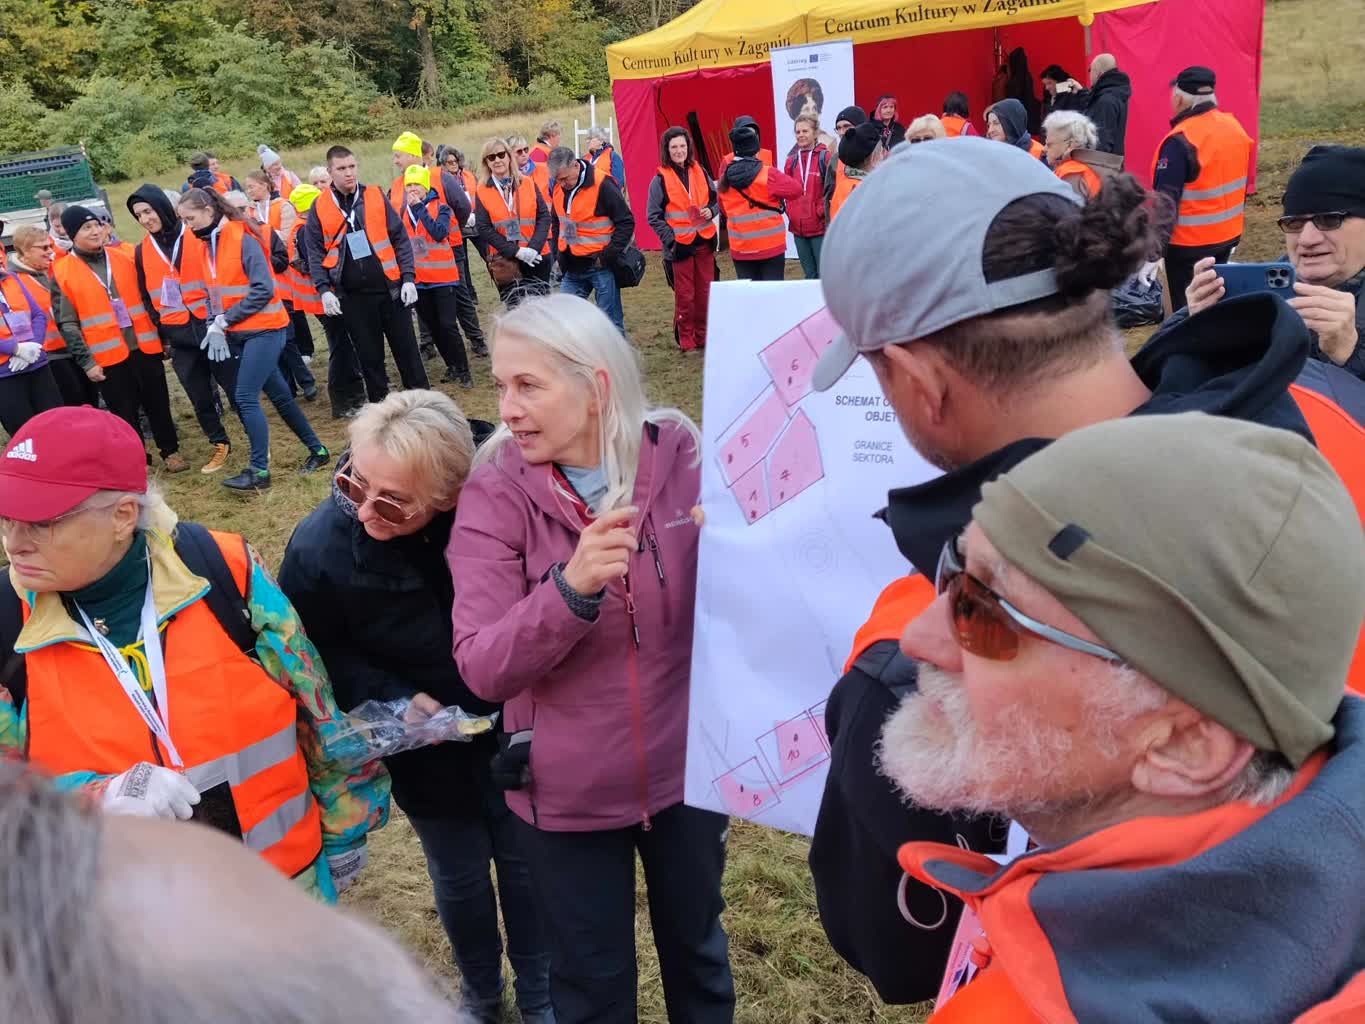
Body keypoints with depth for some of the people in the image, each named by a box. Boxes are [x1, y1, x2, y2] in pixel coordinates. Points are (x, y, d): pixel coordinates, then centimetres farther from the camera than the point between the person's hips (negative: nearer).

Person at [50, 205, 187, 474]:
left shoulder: (123, 258, 7)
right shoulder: (62, 272, -3)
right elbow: (67, 324, -4)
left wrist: (161, 335, 11)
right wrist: (86, 361, -9)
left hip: (144, 347, 2)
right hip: (107, 356, -2)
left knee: (158, 403, 10)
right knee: (124, 412, 6)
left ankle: (170, 451, 26)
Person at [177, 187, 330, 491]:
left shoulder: (242, 239, -14)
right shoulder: (204, 245, 8)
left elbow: (263, 289, -20)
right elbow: (213, 292, 12)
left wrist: (225, 321, -16)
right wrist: (214, 326, -4)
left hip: (263, 329, -8)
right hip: (237, 333, 8)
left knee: (245, 397, -12)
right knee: (278, 395, 13)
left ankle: (259, 471, -3)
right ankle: (317, 450, 25)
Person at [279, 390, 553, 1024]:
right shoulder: (319, 547, -24)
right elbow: (319, 655, -8)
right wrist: (395, 700, -19)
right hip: (426, 751, 0)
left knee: (526, 866, 21)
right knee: (460, 880, 21)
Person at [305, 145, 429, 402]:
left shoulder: (376, 196, 3)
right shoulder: (320, 207, 2)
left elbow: (400, 238, 4)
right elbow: (315, 251, 3)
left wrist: (409, 277, -3)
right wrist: (324, 289, -8)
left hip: (389, 288, 0)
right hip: (352, 296, 0)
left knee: (406, 349, 6)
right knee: (369, 356, 8)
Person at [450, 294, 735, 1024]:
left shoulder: (679, 460, -11)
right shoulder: (496, 493, -15)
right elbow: (482, 668, -22)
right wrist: (570, 589, -38)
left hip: (684, 768, 2)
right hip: (568, 792, -1)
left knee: (696, 947, 26)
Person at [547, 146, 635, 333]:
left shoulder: (602, 185, -15)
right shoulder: (558, 188, 5)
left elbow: (626, 222, -12)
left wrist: (608, 256, -16)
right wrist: (559, 255, 9)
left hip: (601, 266, -6)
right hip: (572, 268, 6)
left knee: (611, 321, 1)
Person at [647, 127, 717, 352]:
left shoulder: (700, 173, 7)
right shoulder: (661, 180, -4)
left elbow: (715, 200, 18)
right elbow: (654, 217, -2)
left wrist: (711, 211, -5)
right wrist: (670, 239, -12)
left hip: (704, 242, 4)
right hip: (680, 246, -4)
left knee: (705, 292, 9)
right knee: (685, 296, 0)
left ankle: (703, 336, 21)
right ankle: (686, 341, 11)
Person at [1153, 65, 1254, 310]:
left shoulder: (1181, 141, -22)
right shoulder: (1234, 127, 4)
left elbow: (1166, 200, -24)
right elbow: (1241, 184, 14)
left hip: (1189, 244, -8)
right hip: (1229, 236, 8)